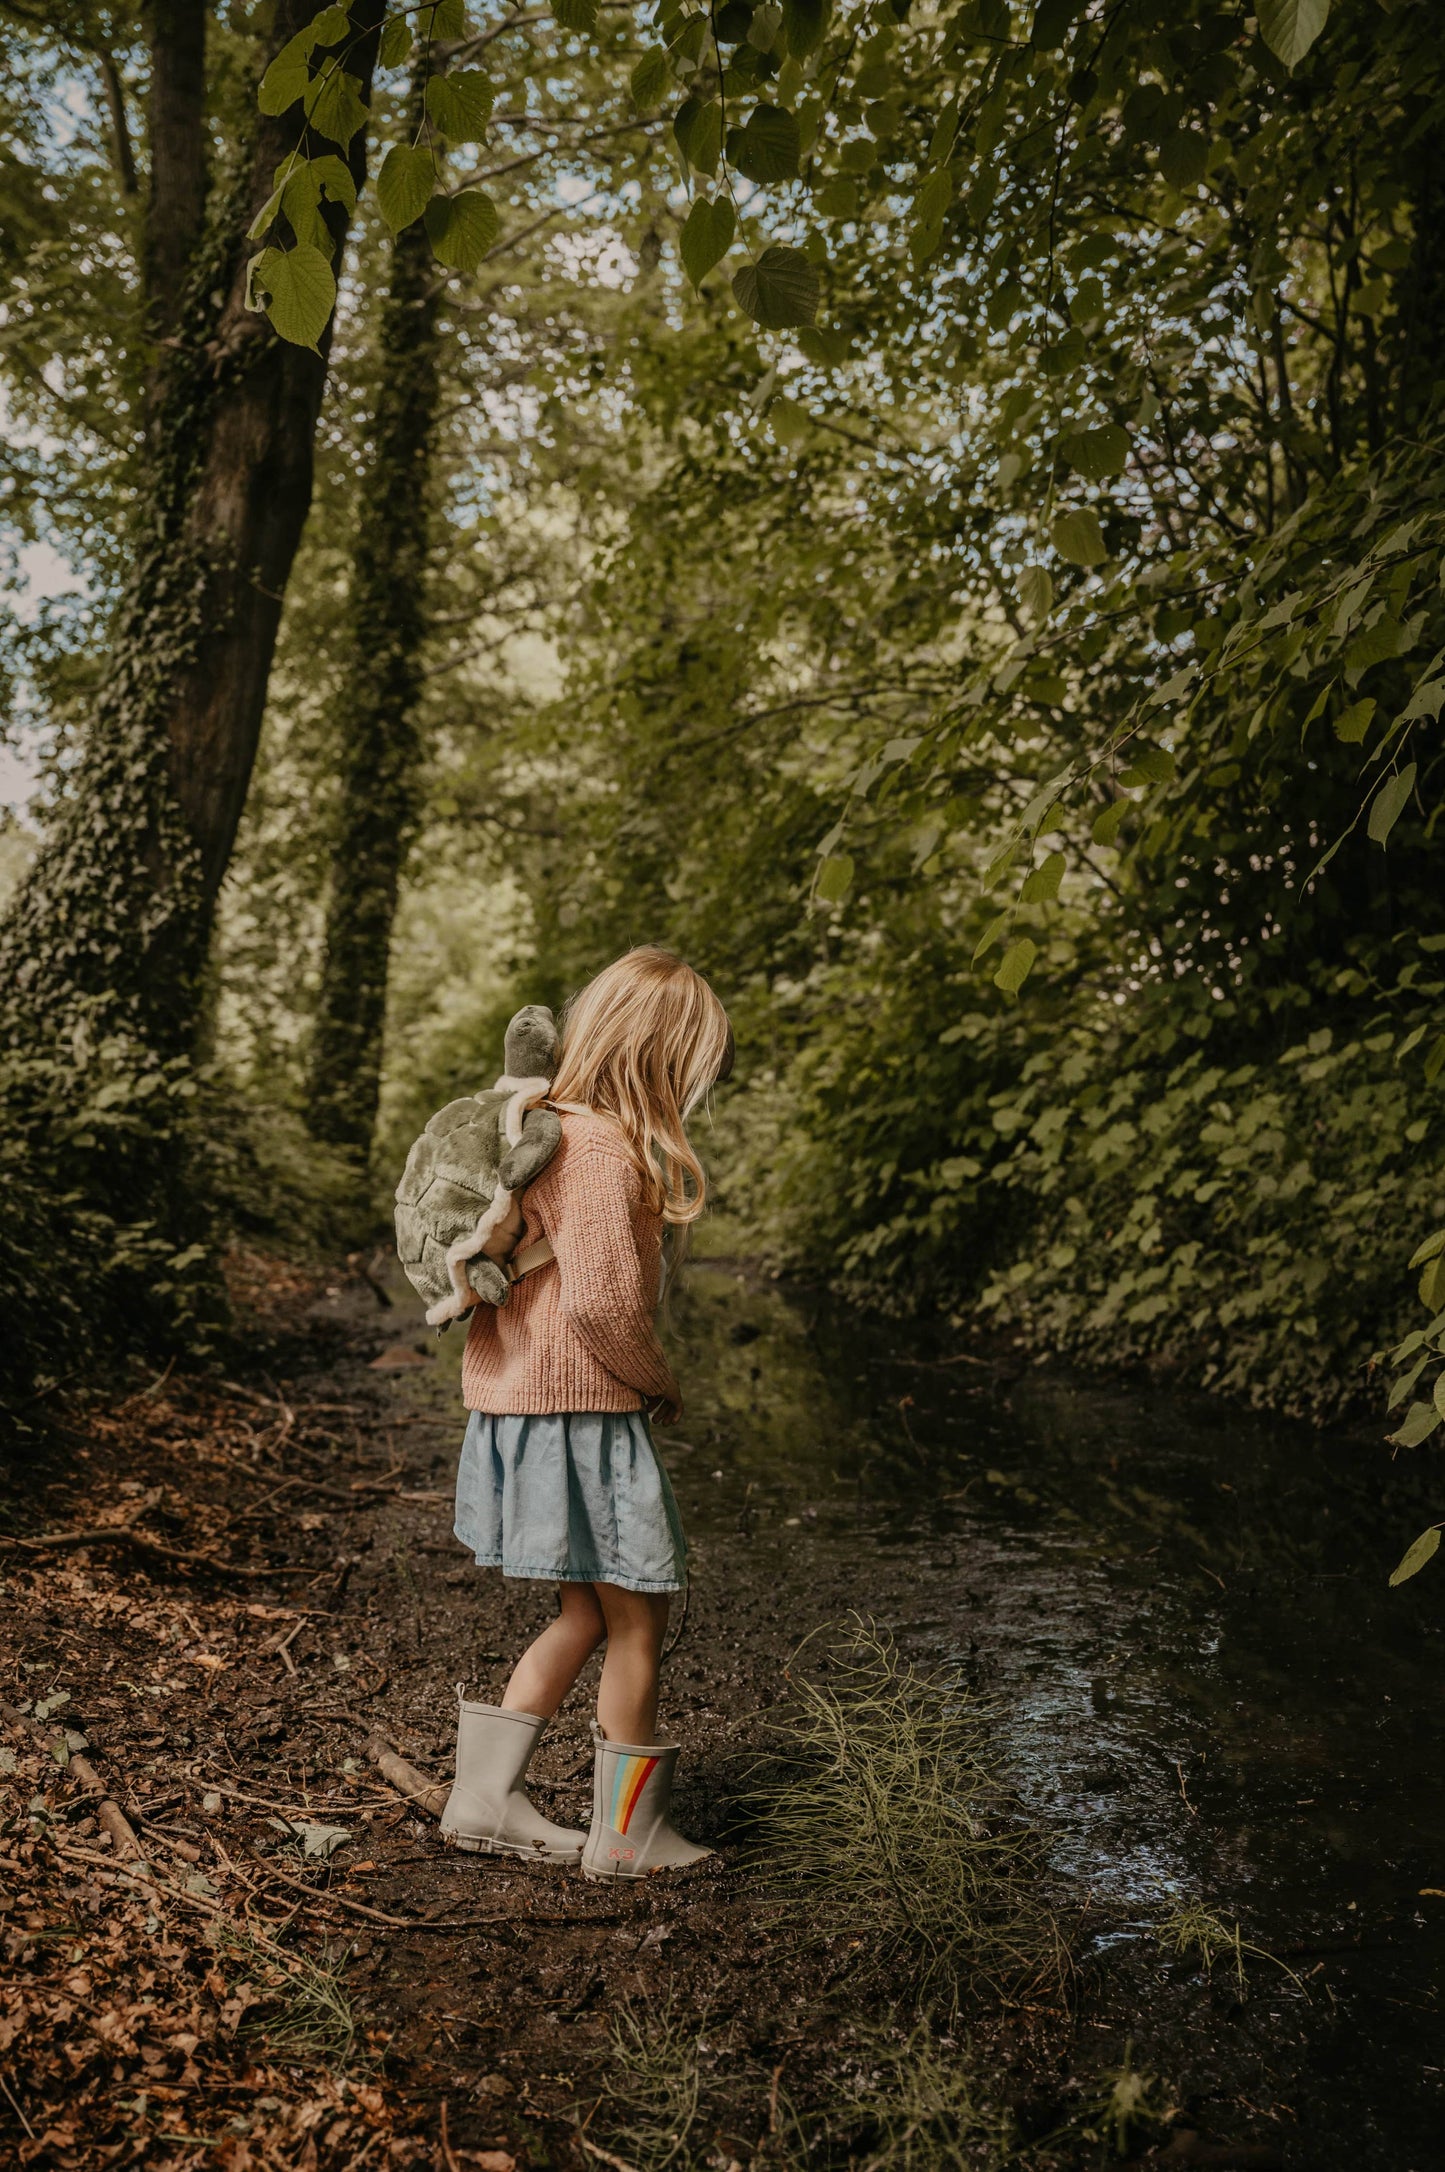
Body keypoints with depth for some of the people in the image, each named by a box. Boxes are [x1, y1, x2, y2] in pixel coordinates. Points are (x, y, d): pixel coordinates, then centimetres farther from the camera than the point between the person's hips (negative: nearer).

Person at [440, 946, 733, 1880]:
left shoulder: (551, 1125, 12)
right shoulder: (604, 1148, -19)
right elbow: (601, 1300, -25)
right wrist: (662, 1383, -8)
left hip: (527, 1405, 10)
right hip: (580, 1412, -10)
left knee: (590, 1616, 20)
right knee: (640, 1617, 5)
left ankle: (488, 1795, 27)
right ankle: (630, 1836, 20)